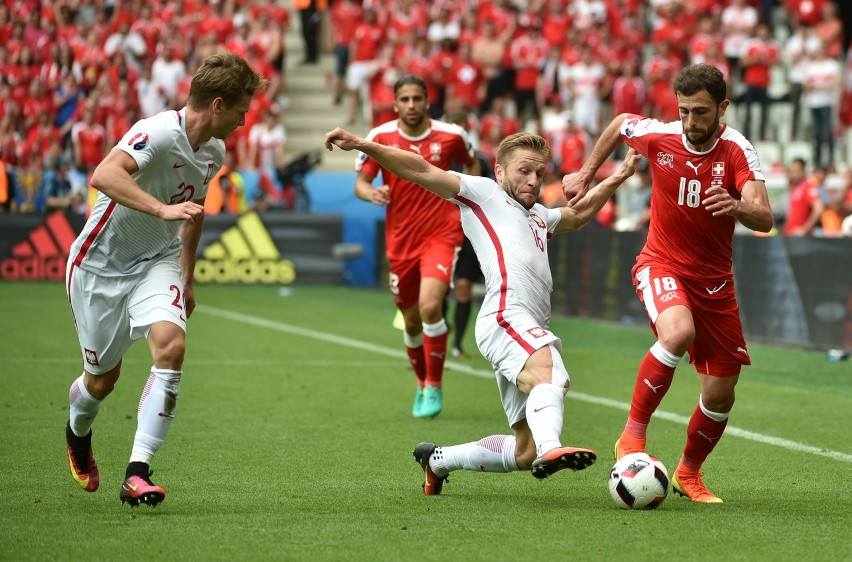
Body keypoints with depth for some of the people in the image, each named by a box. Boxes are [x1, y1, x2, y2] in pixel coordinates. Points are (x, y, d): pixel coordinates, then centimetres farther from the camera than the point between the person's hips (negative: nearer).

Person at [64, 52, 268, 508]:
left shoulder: (214, 151, 1)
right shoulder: (158, 133, -25)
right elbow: (104, 176, -43)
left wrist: (187, 277, 23)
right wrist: (163, 209, -52)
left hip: (157, 262, 5)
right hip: (100, 264, -5)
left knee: (171, 345, -23)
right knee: (103, 377, 7)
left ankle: (137, 472, -22)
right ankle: (78, 432, 46)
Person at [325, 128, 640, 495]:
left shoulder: (539, 216, 36)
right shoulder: (483, 193, 14)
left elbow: (578, 214, 55)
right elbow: (421, 171, 6)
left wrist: (616, 179, 48)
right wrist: (362, 145, -4)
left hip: (532, 333, 9)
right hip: (505, 317, -9)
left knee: (524, 454, 4)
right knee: (550, 373, -39)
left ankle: (437, 459, 21)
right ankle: (550, 449, -64)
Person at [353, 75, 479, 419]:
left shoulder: (451, 136, -4)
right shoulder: (379, 138, -4)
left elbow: (472, 164, 16)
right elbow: (360, 181, -1)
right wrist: (370, 192, -23)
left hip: (442, 234, -2)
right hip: (400, 239, 2)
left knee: (430, 306, -23)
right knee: (412, 321, 11)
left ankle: (434, 387, -7)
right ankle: (422, 385, 37)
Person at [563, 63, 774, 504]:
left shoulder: (736, 150, -16)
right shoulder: (658, 136, -12)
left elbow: (764, 219, -28)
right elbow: (621, 123, 12)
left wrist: (738, 206, -50)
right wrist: (586, 174, 16)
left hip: (714, 279, 2)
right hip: (662, 264, -2)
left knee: (721, 393, 4)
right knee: (678, 333, -36)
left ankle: (688, 473, 32)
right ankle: (633, 435, -21)